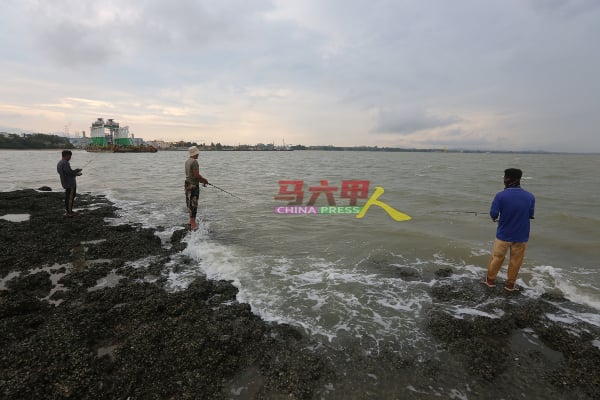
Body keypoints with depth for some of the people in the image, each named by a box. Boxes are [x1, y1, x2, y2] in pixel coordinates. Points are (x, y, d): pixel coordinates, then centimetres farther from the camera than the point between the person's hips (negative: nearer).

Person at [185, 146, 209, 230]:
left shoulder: (187, 161, 12)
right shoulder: (194, 161, -17)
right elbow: (196, 175, -22)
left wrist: (202, 180, 15)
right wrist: (204, 180, -5)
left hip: (187, 184, 9)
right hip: (193, 185, -9)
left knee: (190, 203, 16)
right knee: (193, 204, -4)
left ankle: (191, 221, 27)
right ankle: (193, 224, 2)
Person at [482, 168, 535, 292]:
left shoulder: (500, 195, -17)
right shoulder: (530, 197, -8)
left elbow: (493, 214, -14)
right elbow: (531, 215, 4)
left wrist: (496, 219, 8)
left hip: (503, 234, -1)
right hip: (521, 236, 2)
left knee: (497, 257, 15)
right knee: (515, 261, 15)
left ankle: (490, 280, 28)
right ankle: (510, 284, 27)